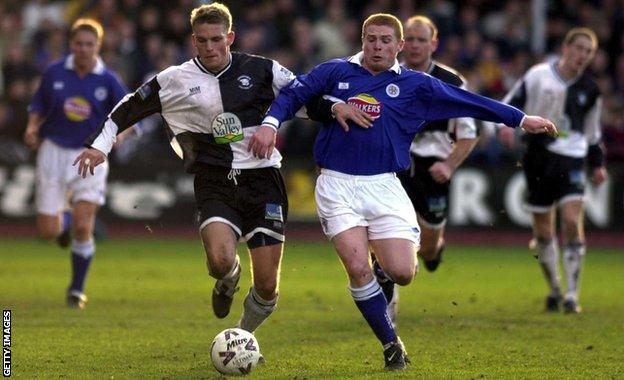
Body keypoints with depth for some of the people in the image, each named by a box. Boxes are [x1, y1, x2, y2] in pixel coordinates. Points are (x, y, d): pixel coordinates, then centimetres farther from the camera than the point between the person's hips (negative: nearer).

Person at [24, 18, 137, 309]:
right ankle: (62, 221, 37)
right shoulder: (54, 72, -1)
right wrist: (32, 128, -8)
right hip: (53, 152, 1)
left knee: (82, 228, -13)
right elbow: (38, 107, 12)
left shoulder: (108, 81, -4)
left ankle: (77, 290, 7)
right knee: (48, 232, -3)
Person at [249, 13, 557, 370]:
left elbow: (467, 101, 7)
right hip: (337, 184, -1)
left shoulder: (414, 85, 6)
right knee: (358, 269, -14)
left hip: (383, 186, 1)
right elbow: (293, 95, 7)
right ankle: (391, 344, 3)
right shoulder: (336, 72, 5)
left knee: (402, 273, -12)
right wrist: (270, 123, -12)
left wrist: (520, 119, 8)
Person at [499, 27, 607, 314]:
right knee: (543, 231, 6)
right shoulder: (540, 75, -2)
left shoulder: (589, 89, 5)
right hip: (538, 158, 0)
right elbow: (513, 101, 4)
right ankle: (554, 290, 25)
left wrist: (597, 163, 16)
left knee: (572, 221, -16)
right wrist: (506, 123, -15)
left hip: (571, 160, 0)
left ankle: (572, 295, -10)